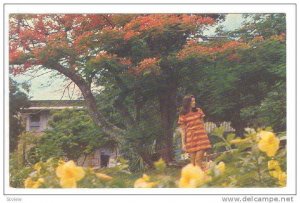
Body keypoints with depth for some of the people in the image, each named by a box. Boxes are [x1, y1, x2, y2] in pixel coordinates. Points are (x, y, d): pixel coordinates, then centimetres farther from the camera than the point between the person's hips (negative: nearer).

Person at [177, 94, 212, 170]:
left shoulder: (199, 111, 8)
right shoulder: (183, 115, 1)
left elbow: (202, 124, 14)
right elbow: (182, 130, 2)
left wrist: (205, 137, 12)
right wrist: (183, 143, -2)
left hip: (201, 137, 1)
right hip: (190, 138, -1)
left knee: (198, 160, -8)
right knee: (193, 162, 1)